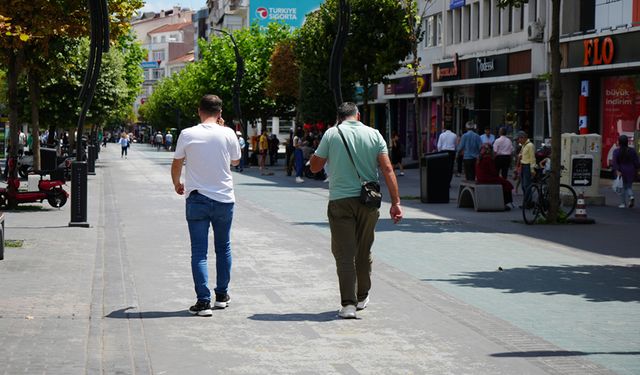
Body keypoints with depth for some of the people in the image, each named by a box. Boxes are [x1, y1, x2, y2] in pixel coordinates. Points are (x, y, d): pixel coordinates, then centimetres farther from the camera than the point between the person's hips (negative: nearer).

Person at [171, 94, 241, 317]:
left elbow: (176, 164, 7)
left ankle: (203, 301, -8)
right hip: (224, 199, 1)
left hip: (197, 200, -1)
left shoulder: (187, 134, -5)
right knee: (223, 248, 17)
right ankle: (222, 295, 25)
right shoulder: (227, 134, -5)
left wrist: (177, 184, 27)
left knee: (199, 252, 0)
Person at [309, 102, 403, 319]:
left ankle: (348, 303, -9)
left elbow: (315, 167, 4)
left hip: (340, 201, -2)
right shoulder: (374, 135, 3)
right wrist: (396, 202, -5)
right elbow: (387, 169, -5)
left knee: (344, 254, -1)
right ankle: (362, 297, 31)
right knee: (363, 252, 17)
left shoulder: (332, 134, -1)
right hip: (368, 201, 2)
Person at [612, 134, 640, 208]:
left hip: (621, 172, -2)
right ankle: (631, 196, -10)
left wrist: (617, 171, -22)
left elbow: (614, 161, -18)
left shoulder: (617, 151, -7)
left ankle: (623, 203, 7)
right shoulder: (632, 150, -1)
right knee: (629, 186, 17)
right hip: (630, 172, 2)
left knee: (622, 187, 8)